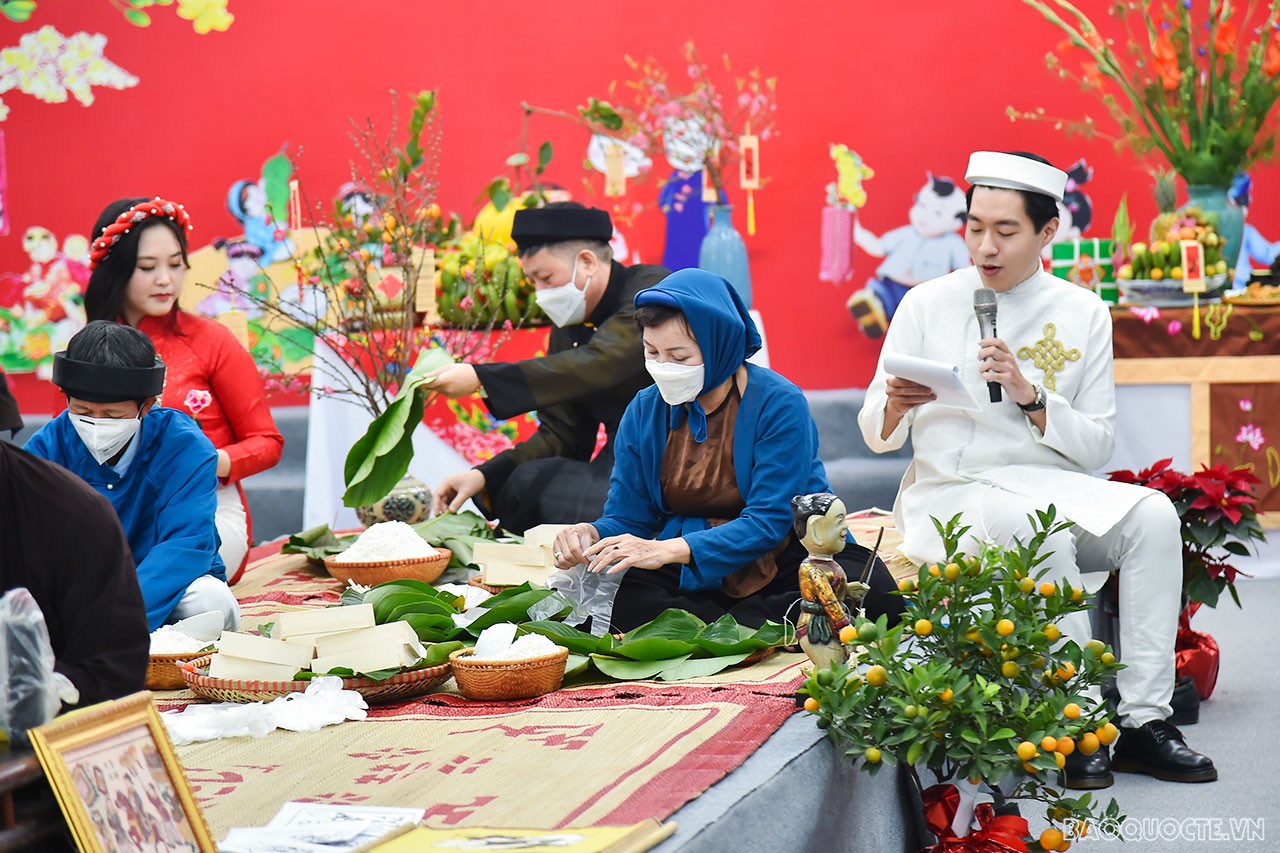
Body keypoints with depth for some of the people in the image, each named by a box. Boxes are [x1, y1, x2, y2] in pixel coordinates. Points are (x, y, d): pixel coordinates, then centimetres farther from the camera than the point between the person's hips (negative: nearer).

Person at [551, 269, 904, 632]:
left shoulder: (778, 405, -13)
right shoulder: (644, 412, 2)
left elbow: (768, 522, -20)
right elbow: (626, 518, 4)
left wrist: (667, 550, -32)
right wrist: (592, 534, -21)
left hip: (784, 558, -3)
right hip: (694, 575, 3)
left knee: (873, 589, -33)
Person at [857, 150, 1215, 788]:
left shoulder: (1082, 314, 7)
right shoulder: (928, 304, 3)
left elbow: (1096, 446, 2)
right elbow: (877, 436, 4)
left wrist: (1029, 395, -14)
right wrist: (896, 406, -19)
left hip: (1050, 487, 3)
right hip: (948, 493, -3)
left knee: (1153, 514, -25)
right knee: (1044, 534, -34)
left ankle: (1144, 719, -22)